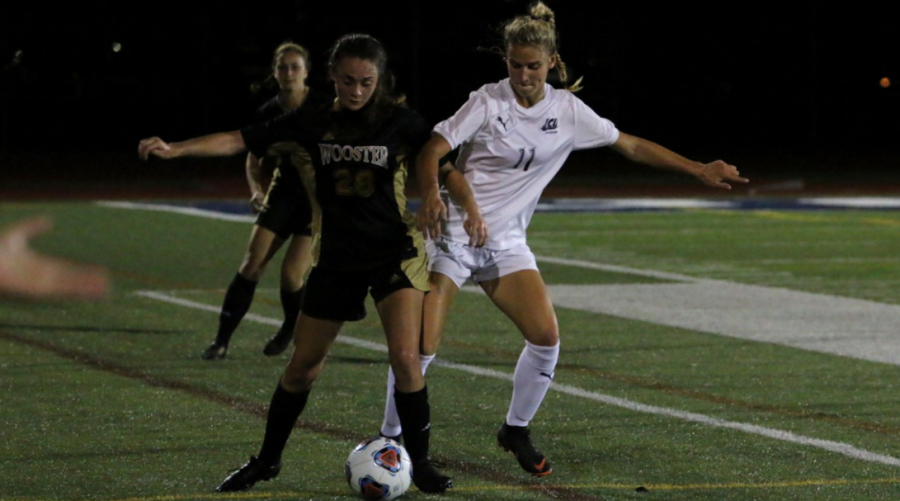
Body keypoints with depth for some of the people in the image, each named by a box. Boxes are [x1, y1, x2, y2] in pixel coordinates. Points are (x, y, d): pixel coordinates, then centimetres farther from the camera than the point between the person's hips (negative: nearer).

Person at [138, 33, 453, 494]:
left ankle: (419, 463, 0)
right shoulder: (311, 124, -2)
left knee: (405, 357, -17)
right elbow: (240, 141, -5)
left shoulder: (400, 122, -7)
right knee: (302, 368, 7)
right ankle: (267, 461, 25)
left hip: (395, 253, -2)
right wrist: (175, 149, -15)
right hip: (335, 258, 2)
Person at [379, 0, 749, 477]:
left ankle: (516, 430, 11)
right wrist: (431, 192, -36)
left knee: (546, 338, -11)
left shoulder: (567, 111, 2)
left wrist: (698, 169, 8)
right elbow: (432, 150, -15)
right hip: (454, 233, -4)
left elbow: (631, 145, 10)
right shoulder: (488, 102, -10)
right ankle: (390, 438, 5)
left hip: (505, 241, 4)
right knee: (421, 346, -12)